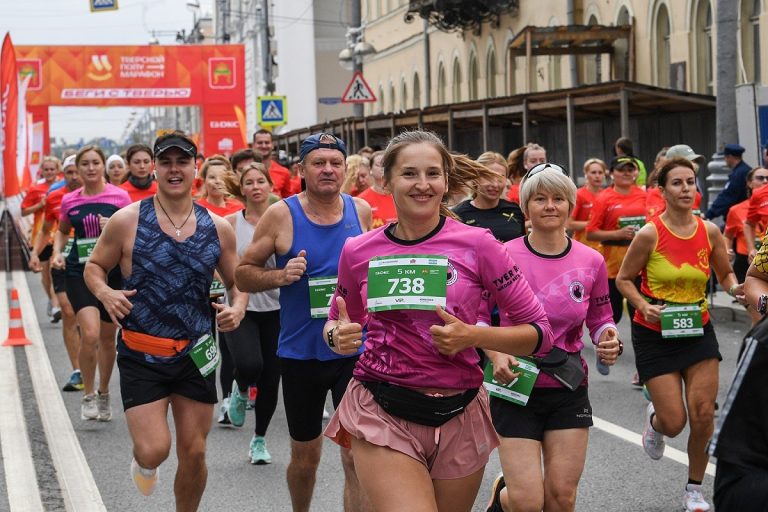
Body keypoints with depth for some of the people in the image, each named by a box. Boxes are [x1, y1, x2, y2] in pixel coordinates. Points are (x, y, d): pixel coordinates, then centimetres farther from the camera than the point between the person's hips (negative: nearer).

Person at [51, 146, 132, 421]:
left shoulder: (119, 197, -2)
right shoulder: (69, 201, 4)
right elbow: (62, 231, 21)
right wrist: (57, 252, 3)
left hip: (112, 272, 0)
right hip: (80, 273, 0)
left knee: (107, 337, 11)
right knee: (90, 334, -17)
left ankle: (103, 394, 32)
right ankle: (88, 395, 0)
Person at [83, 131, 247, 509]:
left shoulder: (217, 227, 2)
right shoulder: (127, 220, -7)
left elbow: (236, 280, 14)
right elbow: (94, 266, 4)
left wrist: (238, 307, -8)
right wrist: (104, 292, -17)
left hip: (195, 354, 3)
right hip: (141, 355, -3)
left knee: (194, 453, 8)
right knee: (154, 450, -11)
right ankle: (143, 462, 27)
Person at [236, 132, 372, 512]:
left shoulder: (361, 211, 0)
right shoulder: (280, 215, -8)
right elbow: (242, 274, -3)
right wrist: (280, 276, -20)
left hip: (354, 350, 1)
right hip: (301, 353, -1)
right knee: (305, 457, 15)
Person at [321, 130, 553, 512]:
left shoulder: (476, 245, -4)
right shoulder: (359, 252, 1)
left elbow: (538, 333, -1)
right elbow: (337, 322, 19)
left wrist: (472, 336, -15)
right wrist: (338, 337, -4)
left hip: (459, 417, 1)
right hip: (382, 413, -1)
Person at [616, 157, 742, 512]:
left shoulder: (709, 231, -4)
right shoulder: (650, 234, -14)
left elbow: (725, 274, 10)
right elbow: (623, 279, -4)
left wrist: (735, 287, -12)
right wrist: (644, 307, -20)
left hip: (698, 330, 3)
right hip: (655, 334, -3)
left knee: (703, 414, -4)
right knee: (674, 422, -5)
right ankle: (654, 421, 35)